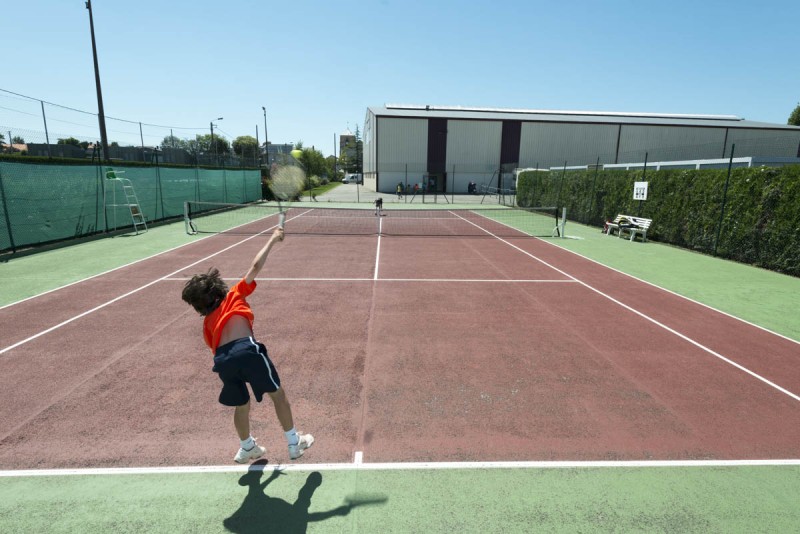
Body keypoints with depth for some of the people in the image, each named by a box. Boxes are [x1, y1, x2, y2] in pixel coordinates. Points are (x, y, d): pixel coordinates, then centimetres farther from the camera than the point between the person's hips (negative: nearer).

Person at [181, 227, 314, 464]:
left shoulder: (207, 322, 29)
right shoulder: (235, 295, 17)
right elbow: (256, 266, 10)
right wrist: (273, 239, 17)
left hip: (222, 359, 5)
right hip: (247, 348, -5)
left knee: (241, 405, 27)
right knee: (278, 394, 13)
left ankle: (247, 448, 47)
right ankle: (294, 443, 23)